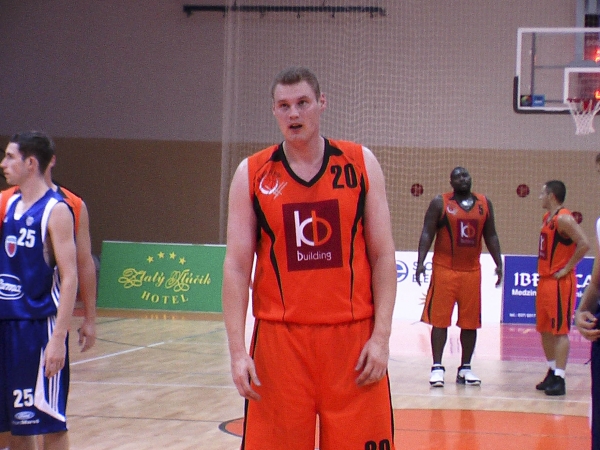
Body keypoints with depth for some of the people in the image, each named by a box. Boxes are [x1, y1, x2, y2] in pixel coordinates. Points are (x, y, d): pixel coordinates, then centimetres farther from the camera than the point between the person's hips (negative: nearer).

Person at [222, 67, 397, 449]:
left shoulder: (361, 164, 4)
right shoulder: (251, 174, 3)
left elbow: (383, 256, 3)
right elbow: (236, 266, 1)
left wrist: (381, 336, -6)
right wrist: (238, 351, -7)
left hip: (353, 337, 0)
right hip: (279, 338, 0)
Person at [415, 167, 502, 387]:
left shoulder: (484, 203, 8)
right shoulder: (440, 203, -3)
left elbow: (490, 236, 14)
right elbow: (427, 233, -5)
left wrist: (498, 263, 7)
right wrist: (421, 262, -16)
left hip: (472, 271, 4)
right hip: (444, 269, -3)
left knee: (470, 321, 6)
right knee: (439, 319, -3)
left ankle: (465, 367, 15)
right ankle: (437, 367, 2)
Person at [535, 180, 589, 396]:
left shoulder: (564, 219, -17)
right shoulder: (547, 218, 13)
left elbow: (584, 245, -26)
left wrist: (567, 268, -20)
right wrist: (544, 271, 14)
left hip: (560, 282, -10)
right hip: (545, 280, 10)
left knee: (560, 330, -8)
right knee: (544, 330, 14)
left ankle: (559, 378, -8)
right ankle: (552, 372, 24)